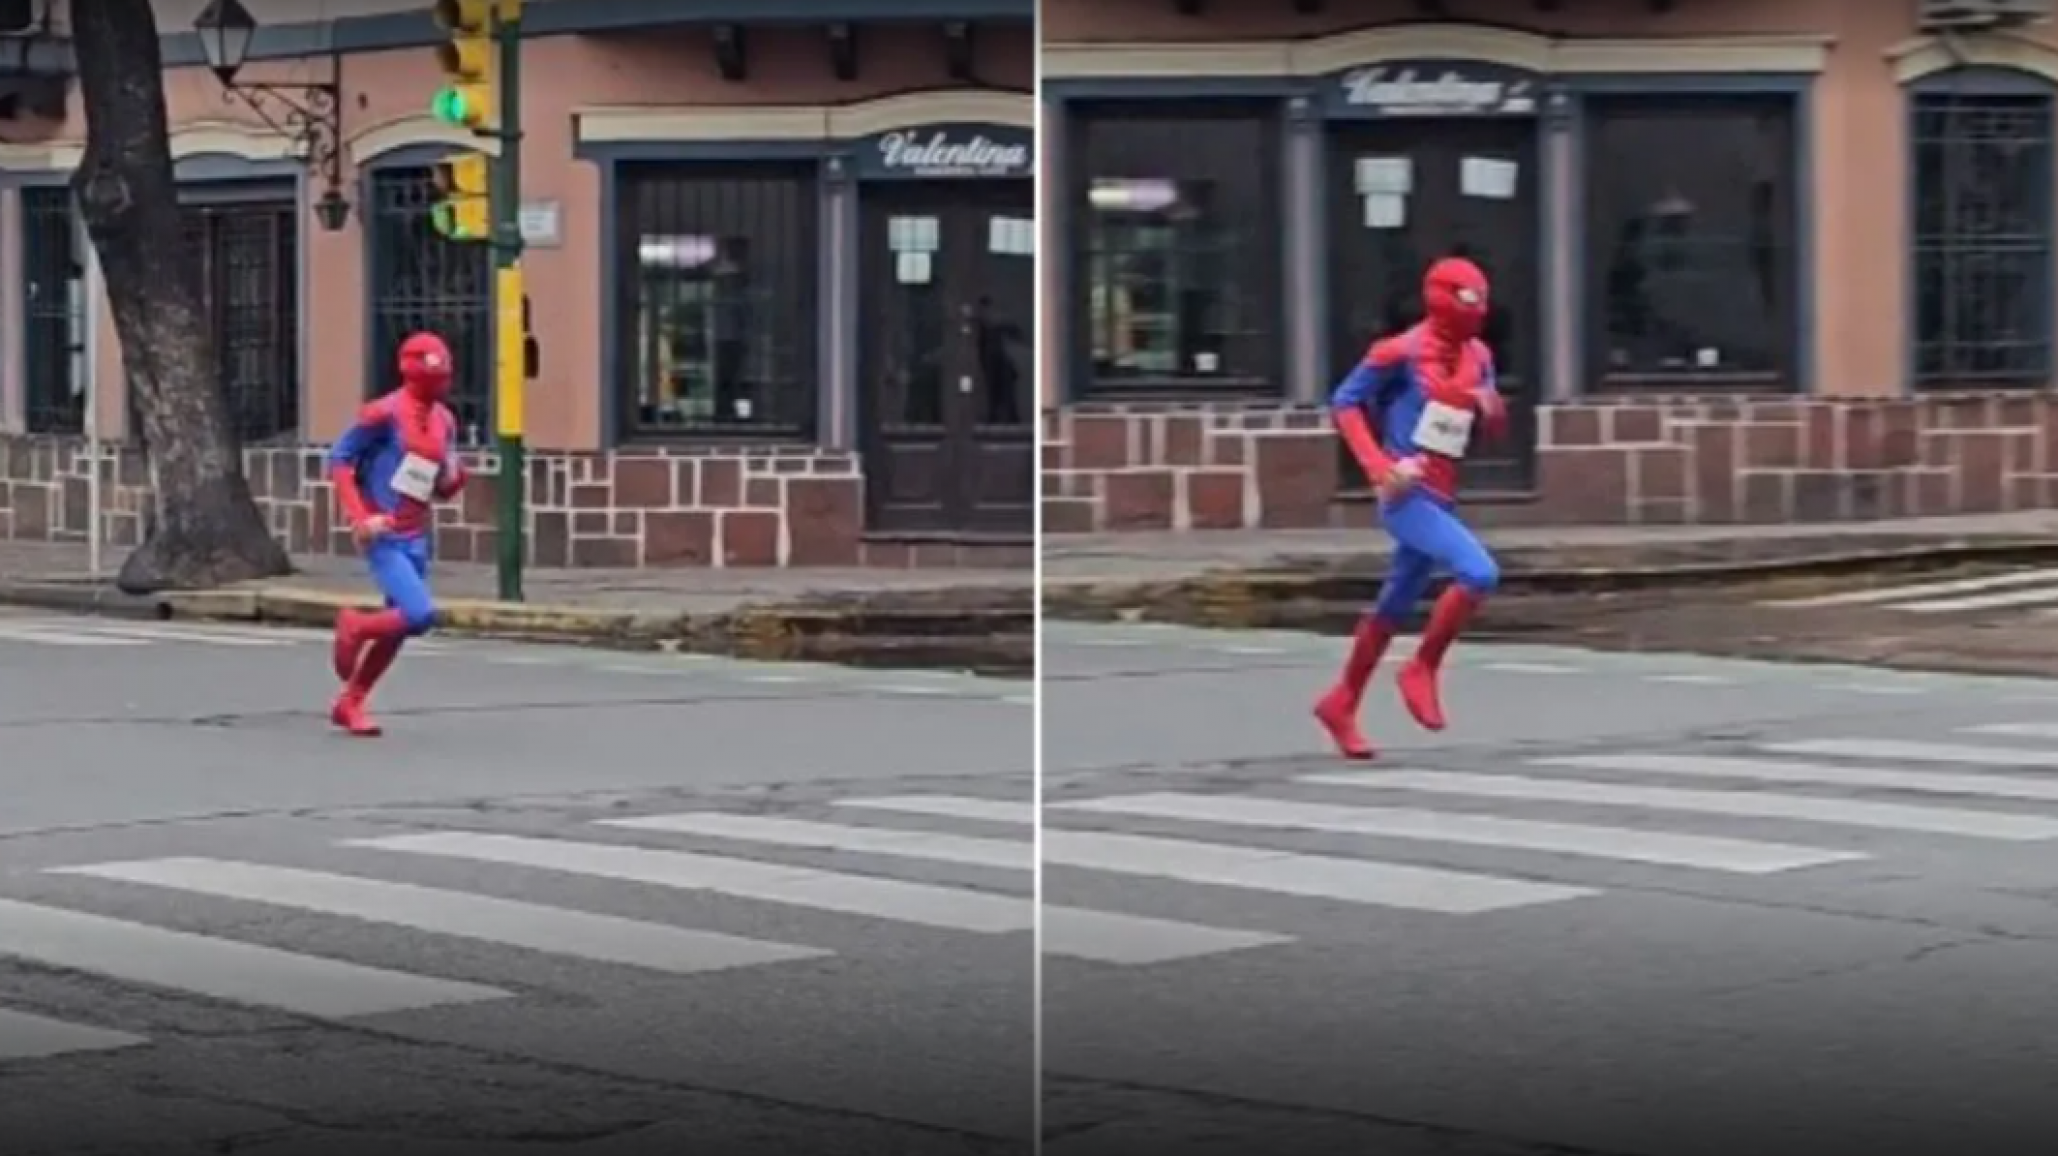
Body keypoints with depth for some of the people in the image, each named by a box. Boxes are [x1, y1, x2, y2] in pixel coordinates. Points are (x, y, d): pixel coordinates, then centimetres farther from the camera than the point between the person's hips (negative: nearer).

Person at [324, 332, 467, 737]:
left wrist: (455, 477, -6)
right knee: (420, 616, -20)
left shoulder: (444, 421, 9)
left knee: (398, 629, 10)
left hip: (418, 538, 8)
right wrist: (359, 518, -16)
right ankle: (355, 626, 8)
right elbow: (339, 460, -9)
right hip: (383, 537, -7)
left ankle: (349, 704, 26)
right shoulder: (385, 413, -13)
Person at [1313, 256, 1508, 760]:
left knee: (1395, 606, 15)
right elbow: (1344, 402, -6)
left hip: (1442, 497, 8)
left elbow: (1494, 430, 18)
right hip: (1408, 494, -8)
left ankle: (1340, 704, 28)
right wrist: (1378, 466, -15)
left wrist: (1492, 407, -6)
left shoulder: (1477, 357, 9)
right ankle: (1422, 669, -7)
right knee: (1480, 573, -23)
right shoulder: (1402, 351, -11)